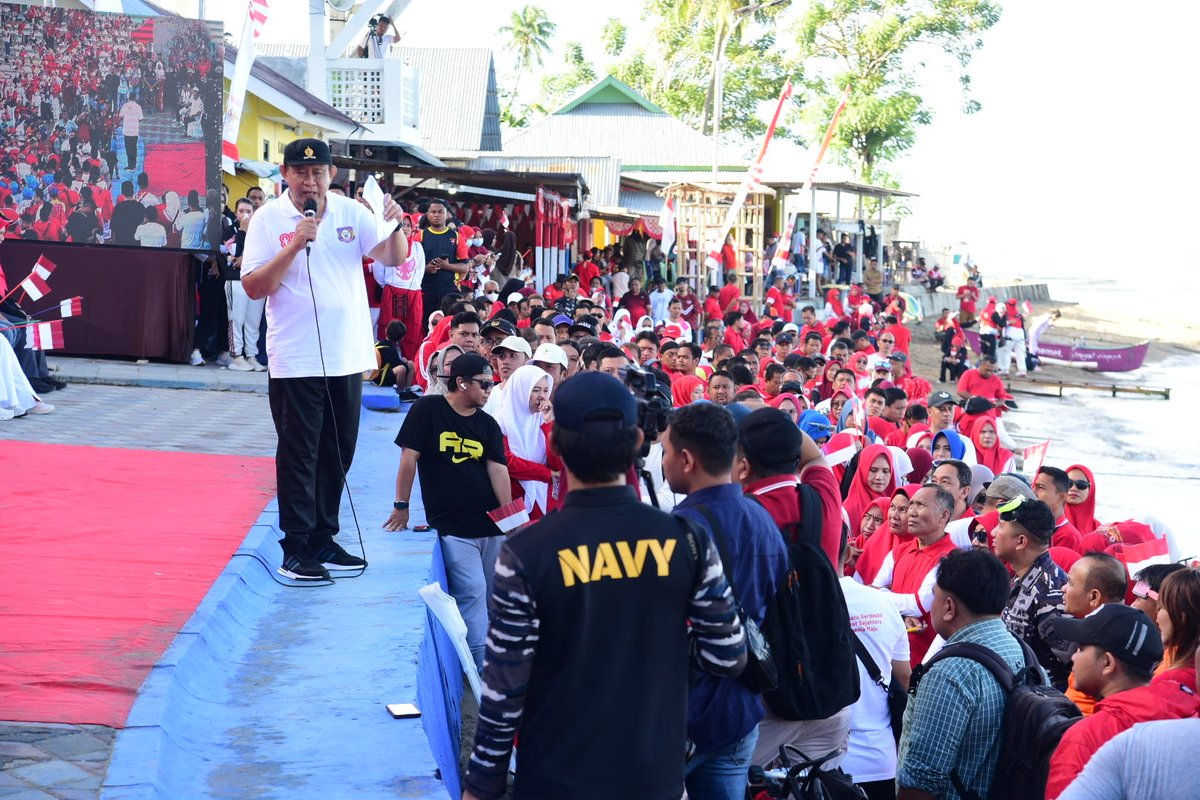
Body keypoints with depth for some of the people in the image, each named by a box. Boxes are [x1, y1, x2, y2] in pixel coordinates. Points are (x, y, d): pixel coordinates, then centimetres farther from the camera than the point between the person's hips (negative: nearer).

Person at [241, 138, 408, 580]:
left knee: (337, 454, 13)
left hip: (347, 357, 4)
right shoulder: (268, 219, -5)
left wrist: (395, 225, -22)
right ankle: (296, 550, 8)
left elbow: (393, 257, -2)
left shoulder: (351, 212, 5)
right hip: (295, 360, -4)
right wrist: (295, 244, -21)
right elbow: (253, 287, -12)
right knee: (299, 456, 1)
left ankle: (323, 539, 25)